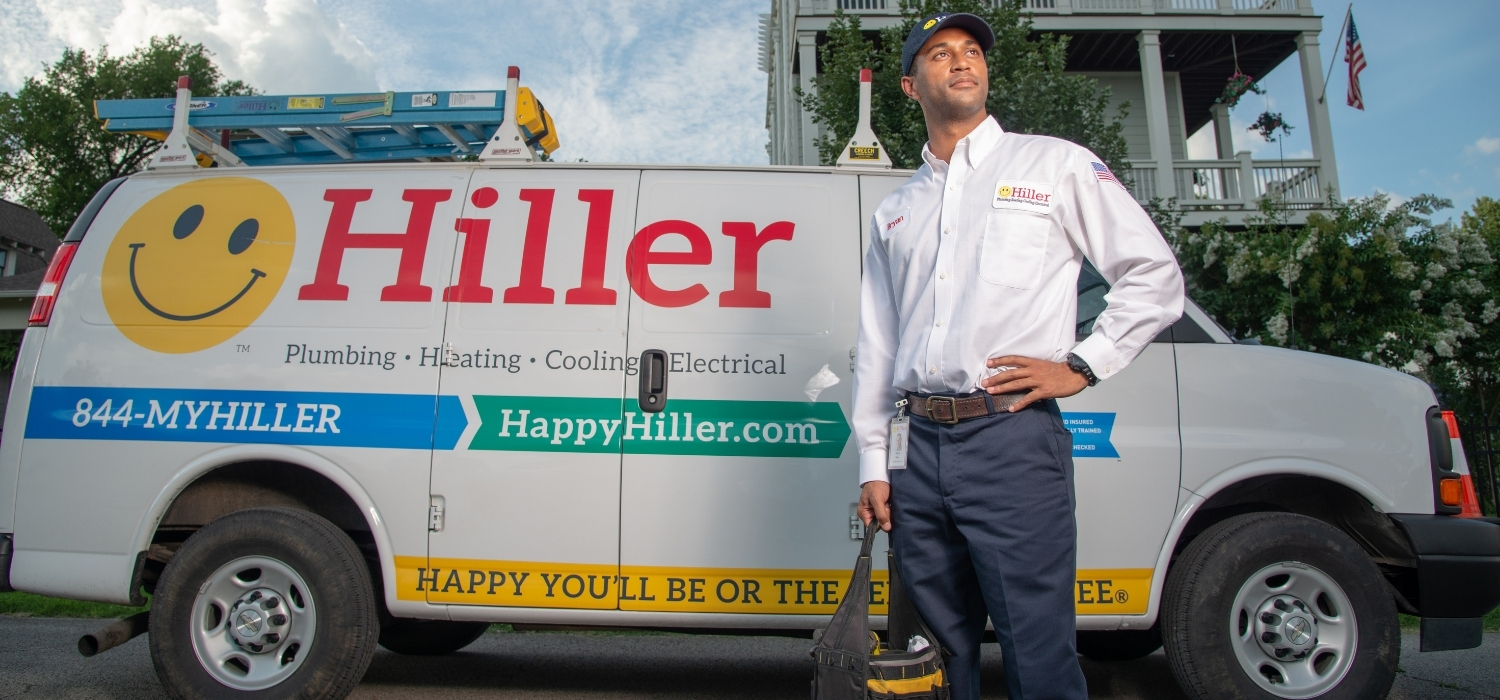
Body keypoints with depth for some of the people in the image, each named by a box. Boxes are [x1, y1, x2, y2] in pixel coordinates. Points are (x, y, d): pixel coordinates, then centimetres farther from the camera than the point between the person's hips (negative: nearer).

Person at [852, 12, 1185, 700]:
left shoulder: (1054, 164, 9)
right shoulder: (895, 210, 19)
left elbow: (1156, 274, 8)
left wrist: (1081, 366, -3)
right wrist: (873, 464, 11)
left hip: (1013, 440, -4)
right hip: (917, 447, 4)